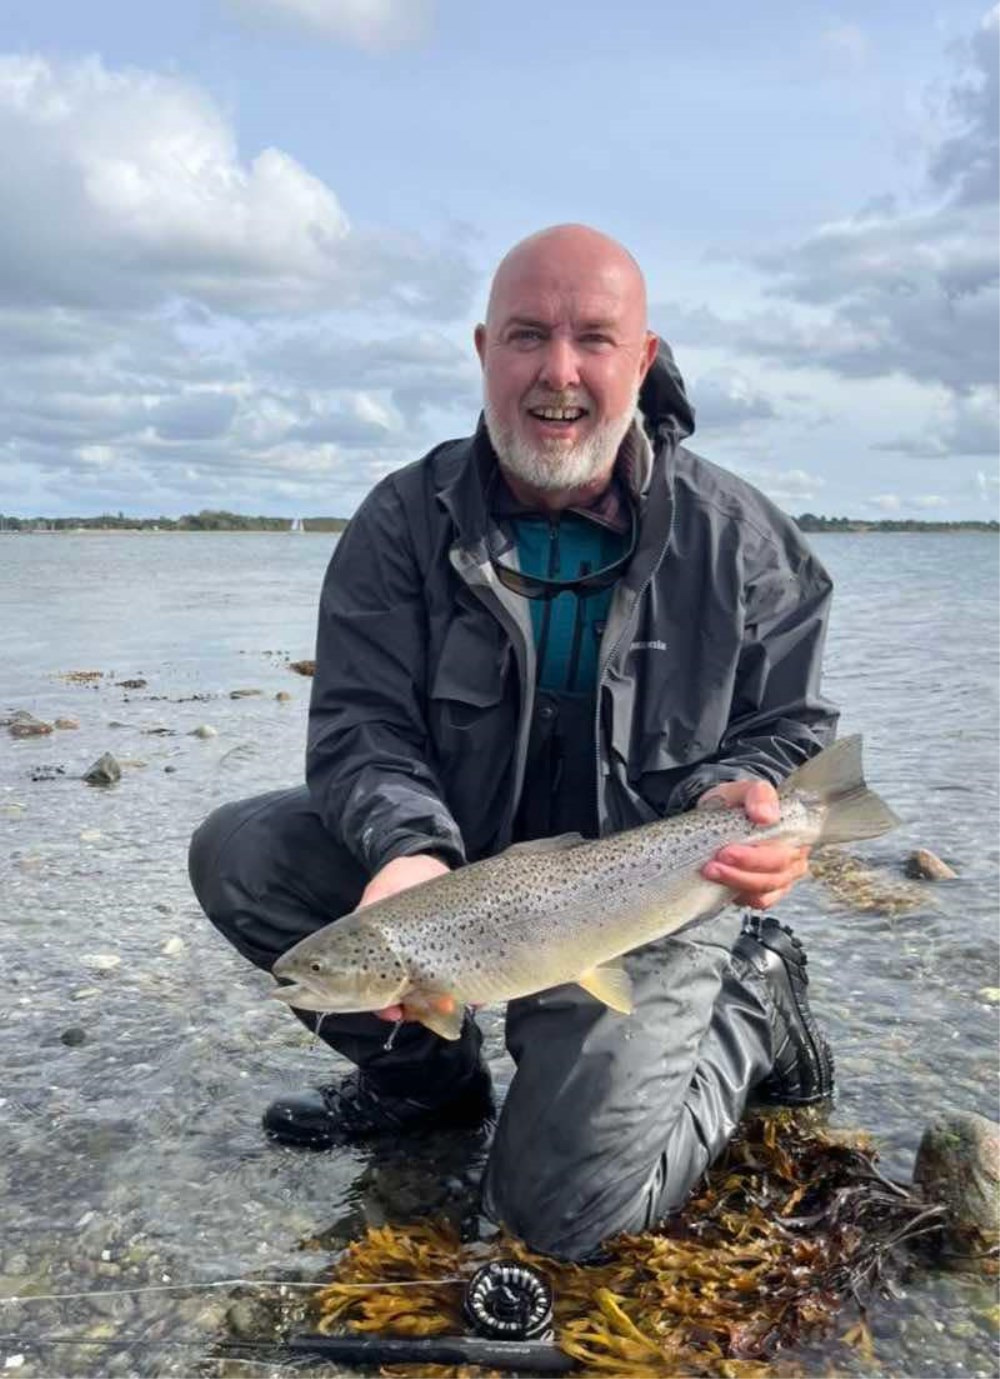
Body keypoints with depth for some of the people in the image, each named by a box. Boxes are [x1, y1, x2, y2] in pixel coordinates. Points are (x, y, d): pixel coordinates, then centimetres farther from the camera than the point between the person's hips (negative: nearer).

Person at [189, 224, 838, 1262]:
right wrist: (412, 848, -32)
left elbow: (792, 728, 1)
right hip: (459, 855, 3)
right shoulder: (405, 521, -7)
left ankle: (750, 1001, 14)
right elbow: (361, 725, -11)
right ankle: (424, 1071, 7)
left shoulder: (736, 536, -8)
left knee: (567, 1209, -15)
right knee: (238, 854, -16)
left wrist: (748, 794, -24)